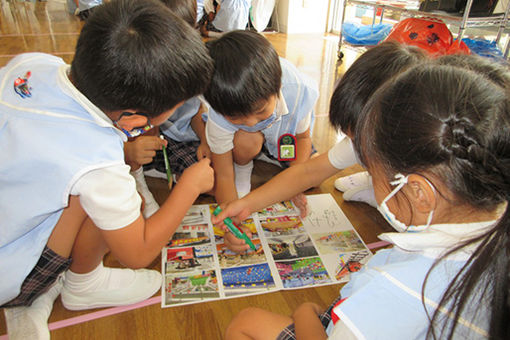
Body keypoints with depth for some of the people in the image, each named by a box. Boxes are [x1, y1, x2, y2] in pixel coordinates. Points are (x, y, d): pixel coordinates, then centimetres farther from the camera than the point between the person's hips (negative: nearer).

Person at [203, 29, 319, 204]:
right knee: (247, 140, -35)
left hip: (284, 134, 2)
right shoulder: (219, 116, -37)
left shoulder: (298, 91, -37)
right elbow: (223, 176, -29)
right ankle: (242, 168, -2)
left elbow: (303, 137, -18)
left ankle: (268, 156, 12)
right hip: (244, 138, -2)